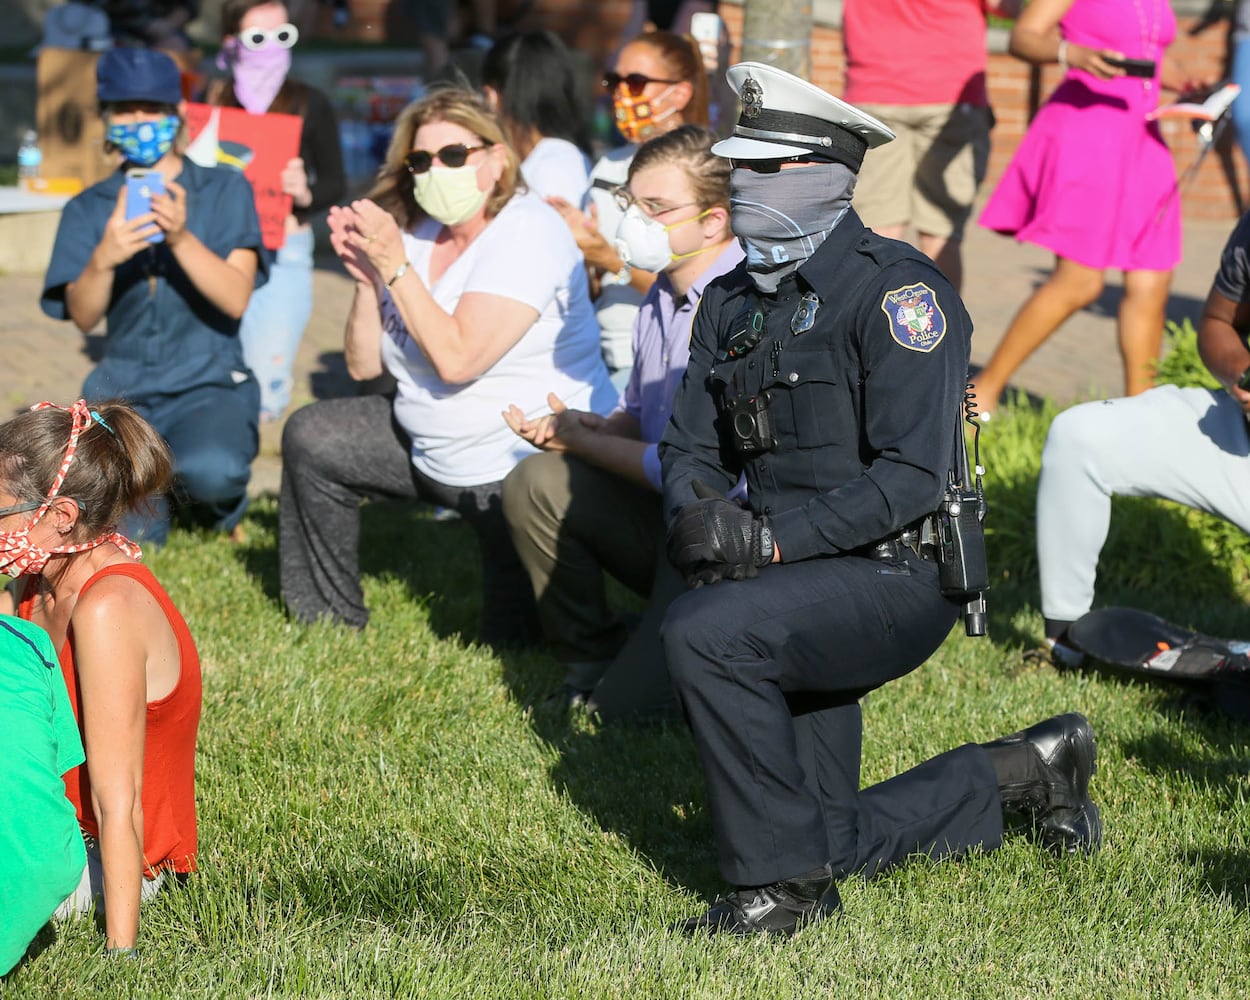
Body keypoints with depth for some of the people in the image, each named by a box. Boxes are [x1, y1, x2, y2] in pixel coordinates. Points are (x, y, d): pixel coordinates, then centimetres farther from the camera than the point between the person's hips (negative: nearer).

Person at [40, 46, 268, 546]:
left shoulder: (224, 190, 2)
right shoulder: (90, 209, 7)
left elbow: (236, 298, -11)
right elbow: (82, 316, -5)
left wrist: (182, 240, -28)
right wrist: (103, 259, -26)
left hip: (209, 385, -2)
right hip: (122, 390, 2)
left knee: (209, 472, -36)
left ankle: (221, 501, 4)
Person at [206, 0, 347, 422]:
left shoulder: (309, 103, 3)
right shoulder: (212, 100, 5)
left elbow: (335, 182, 5)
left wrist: (305, 193, -16)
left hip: (283, 252, -1)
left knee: (263, 396, -6)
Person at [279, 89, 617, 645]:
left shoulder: (526, 234, -19)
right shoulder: (415, 231, 4)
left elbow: (456, 359, -28)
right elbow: (364, 365, 4)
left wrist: (395, 268, -24)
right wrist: (367, 279, -11)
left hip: (526, 469, -8)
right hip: (433, 448, 8)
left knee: (513, 639, -7)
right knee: (311, 438, 4)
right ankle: (327, 620, 16)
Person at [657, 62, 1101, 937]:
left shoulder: (894, 290, -15)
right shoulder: (733, 301, 10)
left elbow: (912, 476, -22)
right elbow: (692, 445, 9)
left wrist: (771, 538, -29)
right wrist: (695, 515, -16)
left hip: (892, 579, -8)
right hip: (806, 596, 8)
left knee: (704, 633, -32)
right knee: (829, 848, 9)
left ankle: (783, 882, -18)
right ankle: (1022, 776, 32)